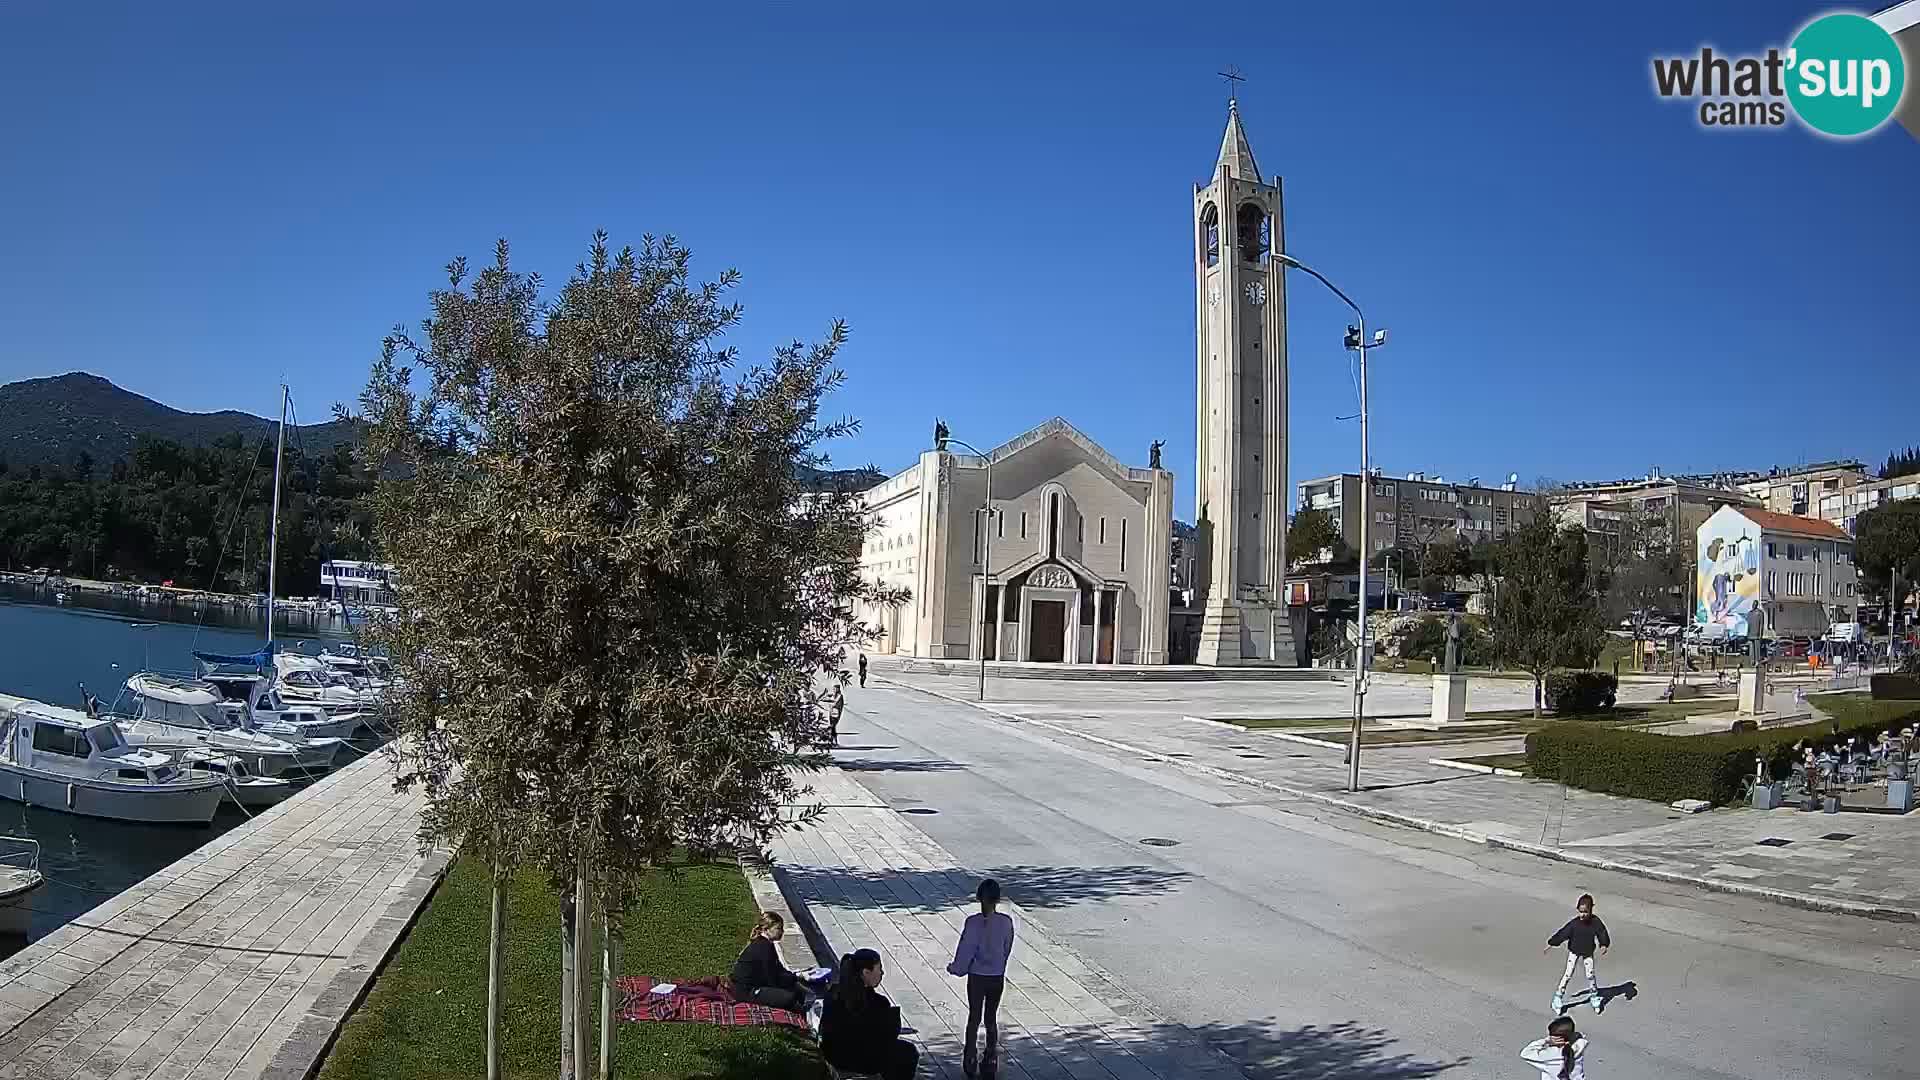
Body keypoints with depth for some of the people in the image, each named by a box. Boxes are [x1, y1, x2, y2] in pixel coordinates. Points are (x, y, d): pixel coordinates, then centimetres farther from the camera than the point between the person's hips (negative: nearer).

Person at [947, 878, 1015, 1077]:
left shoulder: (973, 922, -18)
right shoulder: (1006, 922, -10)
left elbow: (965, 950, -12)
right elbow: (1007, 949, 1)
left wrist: (955, 969, 5)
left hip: (976, 977, -2)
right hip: (997, 978, 2)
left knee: (974, 1017, 13)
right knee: (992, 1019, 16)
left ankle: (970, 1061, 17)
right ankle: (990, 1060, 22)